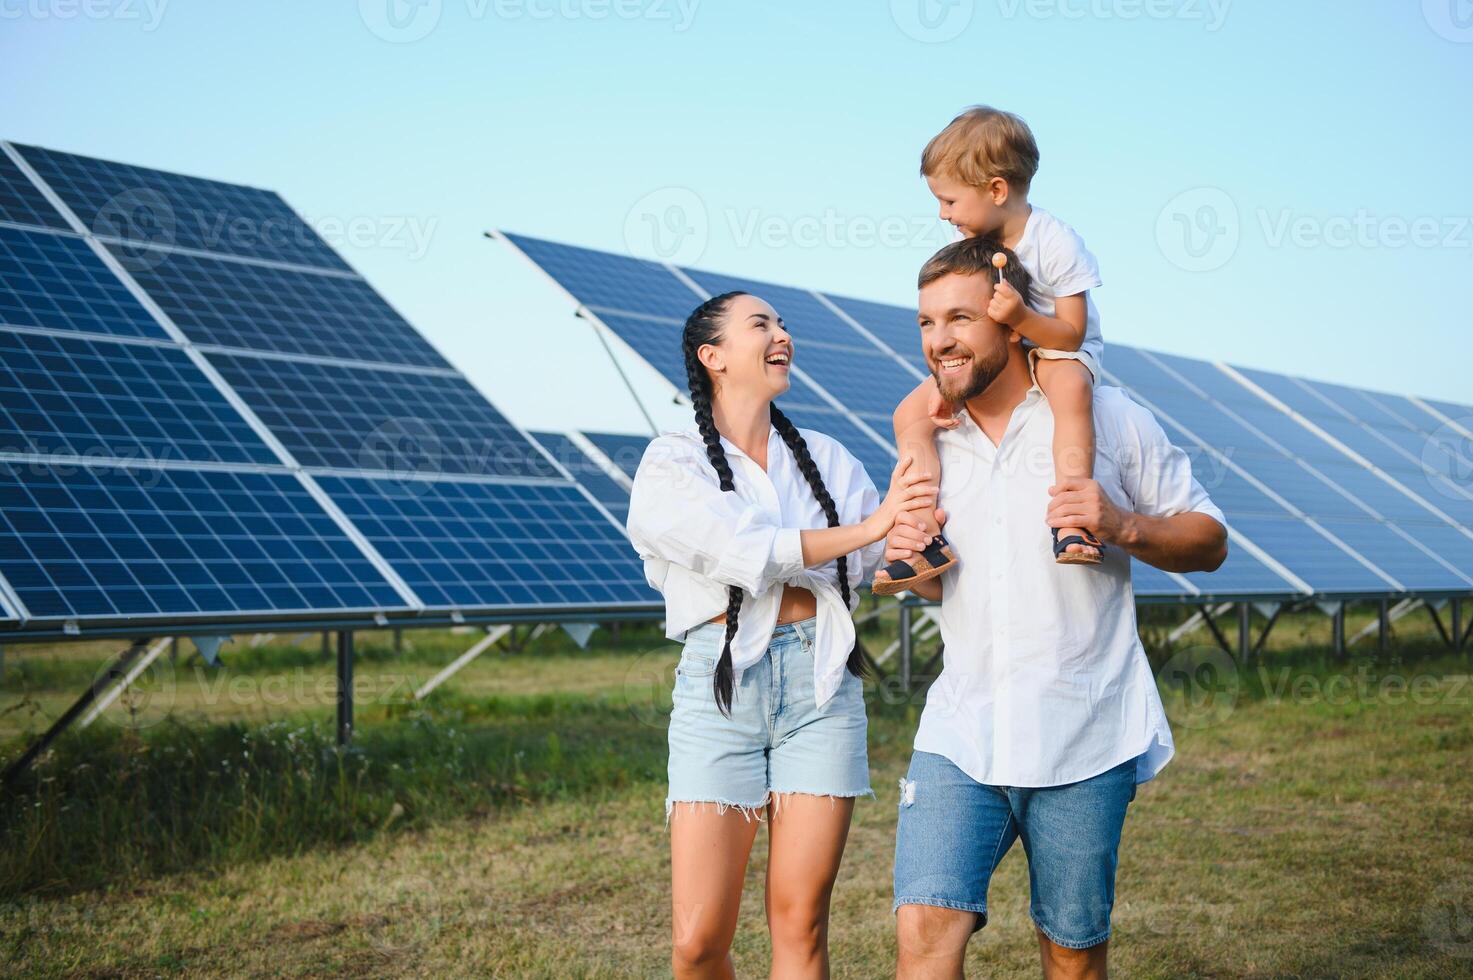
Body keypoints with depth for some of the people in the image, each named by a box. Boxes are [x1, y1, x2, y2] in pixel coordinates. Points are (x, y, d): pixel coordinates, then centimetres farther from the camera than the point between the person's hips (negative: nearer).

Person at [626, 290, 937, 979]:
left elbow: (888, 561, 7)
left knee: (800, 922, 0)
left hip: (821, 688, 3)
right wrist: (867, 527, -15)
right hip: (720, 686, -3)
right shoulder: (670, 465, 1)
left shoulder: (827, 459, 14)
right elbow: (747, 554, -13)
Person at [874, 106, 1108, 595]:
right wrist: (945, 385, -13)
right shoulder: (968, 246, -4)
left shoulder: (1057, 244, -22)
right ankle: (927, 537, -18)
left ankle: (1072, 523, -46)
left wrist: (1020, 317, -38)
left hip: (1057, 350, -6)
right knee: (910, 414, -12)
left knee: (1070, 386, -42)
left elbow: (1071, 335, -21)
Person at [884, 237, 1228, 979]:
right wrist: (911, 561, 1)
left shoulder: (1106, 417, -1)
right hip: (959, 733, 3)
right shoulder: (930, 438, 11)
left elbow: (1208, 541, 3)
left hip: (1082, 741, -3)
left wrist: (1121, 525, -16)